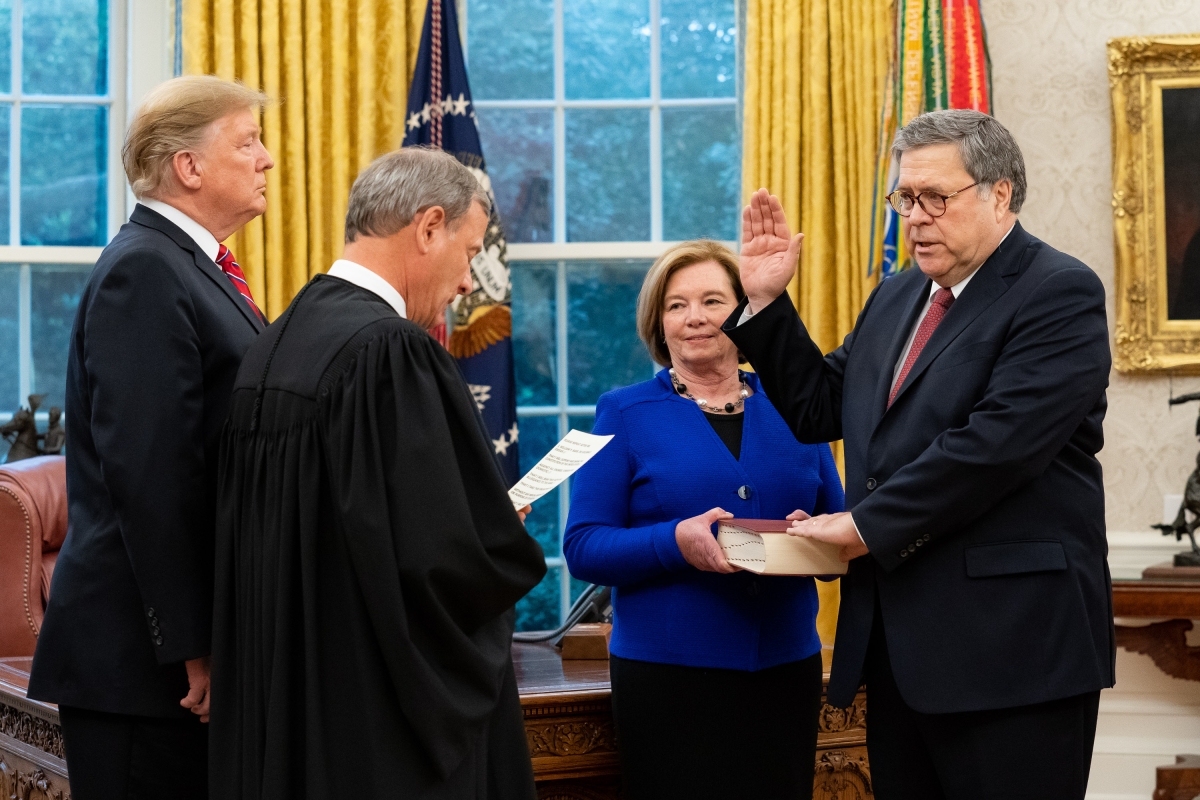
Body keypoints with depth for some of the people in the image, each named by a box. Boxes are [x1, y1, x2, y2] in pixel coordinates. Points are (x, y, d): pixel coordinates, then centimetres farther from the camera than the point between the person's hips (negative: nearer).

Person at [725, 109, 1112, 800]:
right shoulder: (896, 298, 18)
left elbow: (998, 441, -21)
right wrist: (766, 302, 10)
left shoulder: (1060, 294, -9)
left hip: (1010, 649, -7)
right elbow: (819, 410, 20)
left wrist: (867, 524, -17)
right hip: (897, 645, 8)